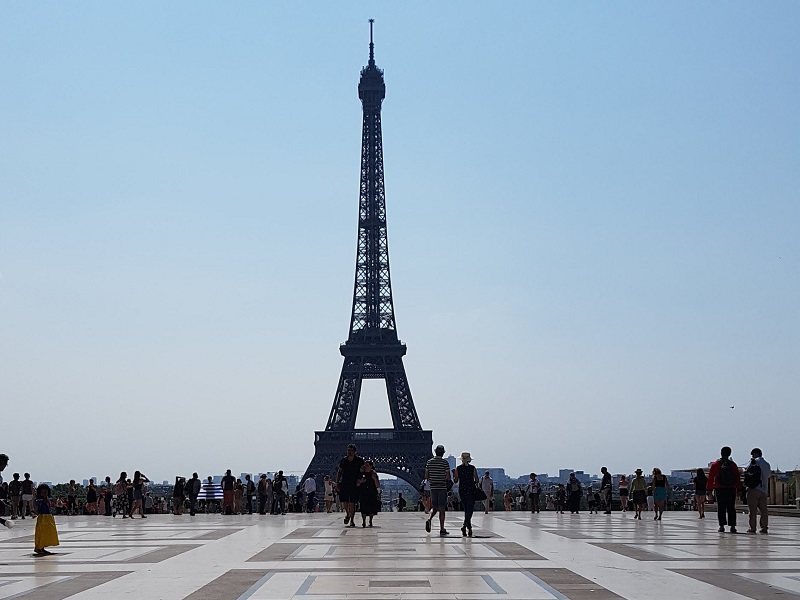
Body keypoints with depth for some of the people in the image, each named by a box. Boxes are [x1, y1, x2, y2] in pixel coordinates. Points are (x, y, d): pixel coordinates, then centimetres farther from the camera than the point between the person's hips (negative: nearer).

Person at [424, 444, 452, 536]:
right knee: (442, 508, 0)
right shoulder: (445, 463, -8)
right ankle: (442, 529, 1)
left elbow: (426, 476, 5)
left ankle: (429, 519, -13)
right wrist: (449, 481, 11)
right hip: (442, 487, -4)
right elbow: (448, 477, -10)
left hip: (433, 487, 4)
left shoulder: (429, 462, 4)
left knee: (434, 507, 15)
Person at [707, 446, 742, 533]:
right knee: (731, 508, 5)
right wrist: (739, 489, 9)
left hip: (719, 489, -1)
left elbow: (710, 478, 1)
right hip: (731, 489, 1)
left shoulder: (715, 465, 0)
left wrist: (710, 489, 6)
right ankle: (732, 526, 1)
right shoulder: (733, 465, 2)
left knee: (721, 508, 3)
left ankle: (722, 526, -1)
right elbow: (738, 478, 4)